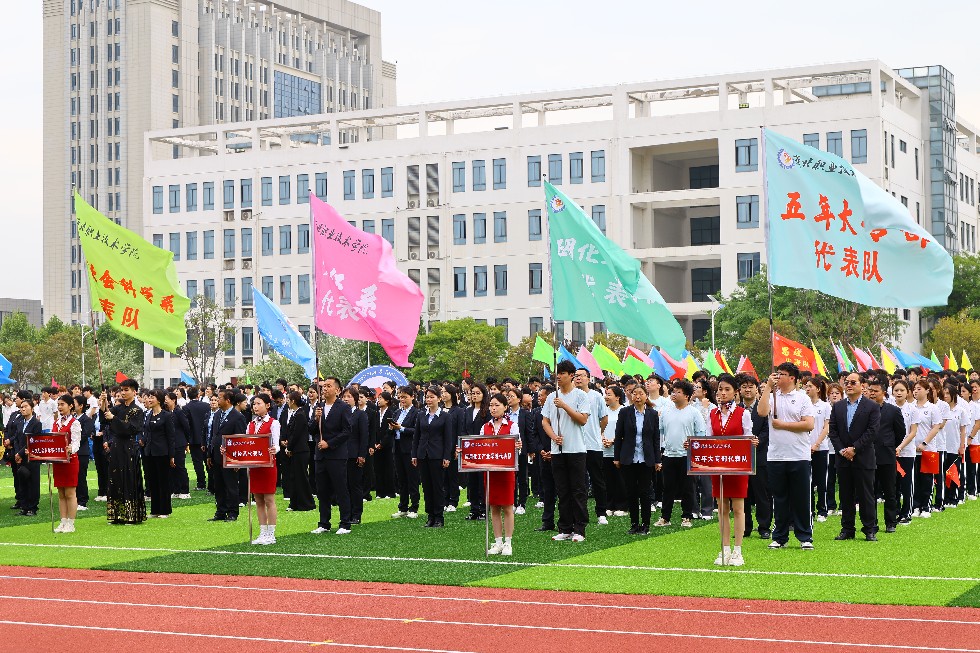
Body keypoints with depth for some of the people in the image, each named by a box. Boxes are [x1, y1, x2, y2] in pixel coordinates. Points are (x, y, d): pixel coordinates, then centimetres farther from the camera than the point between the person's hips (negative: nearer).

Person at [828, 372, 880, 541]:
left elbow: (872, 431, -9)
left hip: (864, 459, -4)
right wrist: (841, 450, -7)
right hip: (843, 458, 4)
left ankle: (870, 530, 5)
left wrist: (854, 448, -14)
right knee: (846, 496, 7)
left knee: (866, 496, -1)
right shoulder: (837, 407, 12)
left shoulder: (872, 407, -1)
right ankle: (847, 530, 13)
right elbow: (833, 431, 7)